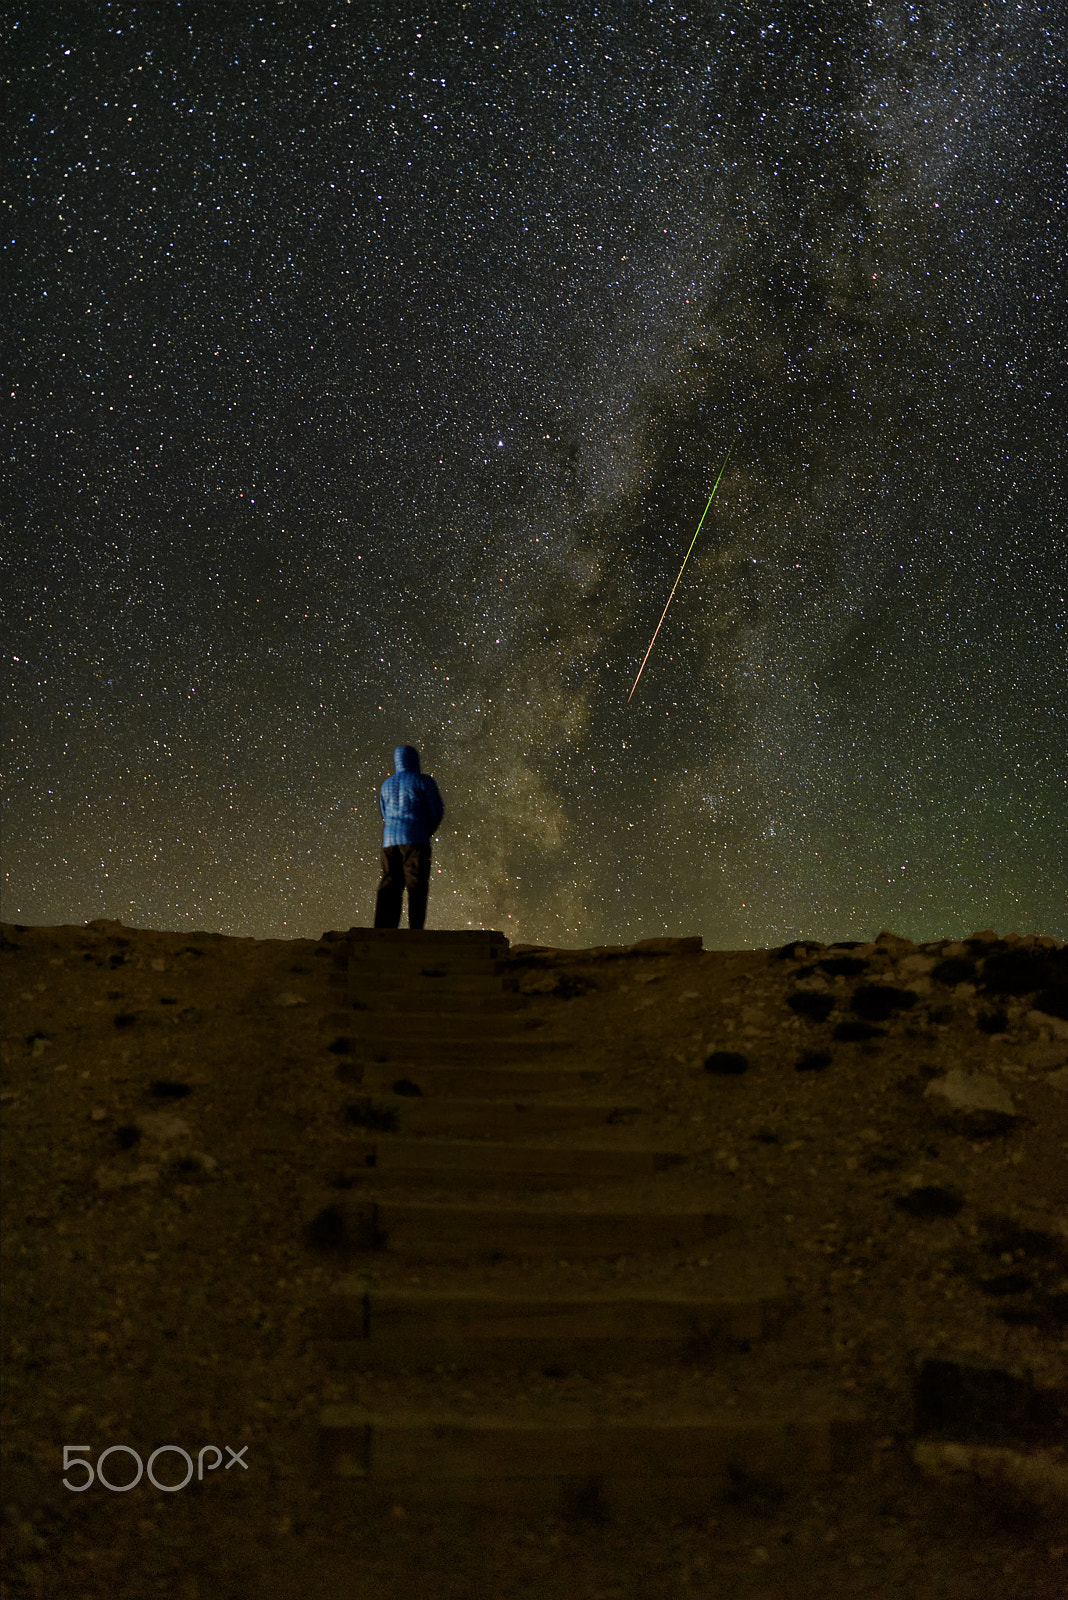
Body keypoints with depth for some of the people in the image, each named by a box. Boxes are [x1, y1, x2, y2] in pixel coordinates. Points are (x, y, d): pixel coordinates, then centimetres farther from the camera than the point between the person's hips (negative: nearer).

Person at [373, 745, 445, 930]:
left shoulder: (387, 785, 18)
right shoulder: (422, 781, 2)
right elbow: (437, 810, 1)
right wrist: (429, 830, 19)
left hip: (390, 838, 5)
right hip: (415, 839, -5)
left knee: (389, 887, 4)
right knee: (416, 887, -6)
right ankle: (415, 930, -13)